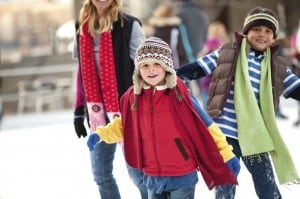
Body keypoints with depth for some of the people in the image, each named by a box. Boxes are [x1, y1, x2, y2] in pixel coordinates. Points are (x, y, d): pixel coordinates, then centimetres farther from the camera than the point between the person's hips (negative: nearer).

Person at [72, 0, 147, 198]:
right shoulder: (84, 27, 10)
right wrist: (79, 110, 14)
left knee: (137, 171, -4)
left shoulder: (129, 25, -8)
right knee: (101, 174, 8)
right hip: (98, 110, 6)